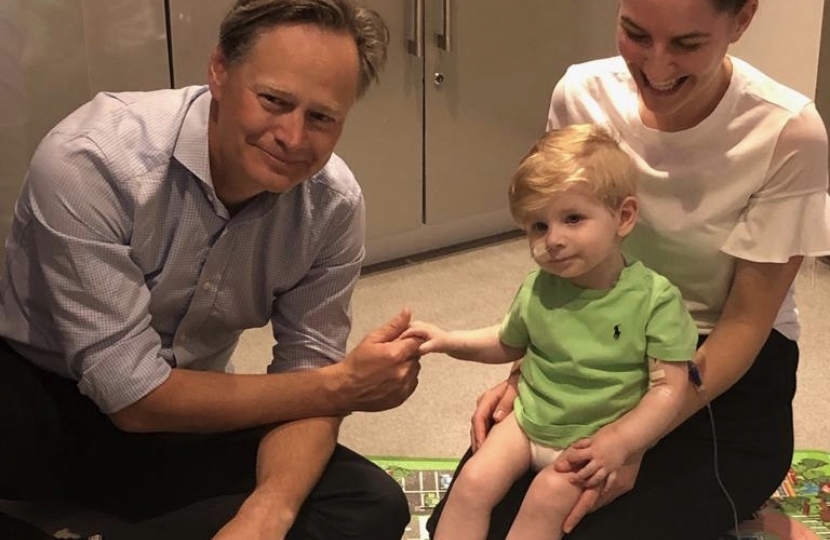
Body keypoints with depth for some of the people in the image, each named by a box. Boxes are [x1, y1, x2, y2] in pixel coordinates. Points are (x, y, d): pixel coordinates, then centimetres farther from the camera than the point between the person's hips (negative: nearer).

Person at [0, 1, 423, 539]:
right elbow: (133, 396, -25)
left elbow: (307, 372, -9)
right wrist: (341, 387, -21)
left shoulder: (334, 204, -13)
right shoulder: (90, 161, -27)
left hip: (181, 422, 6)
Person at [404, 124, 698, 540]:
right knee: (473, 482, -15)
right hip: (527, 420, 4)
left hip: (597, 439, -4)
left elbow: (668, 387, -16)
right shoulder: (536, 290, -3)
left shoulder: (655, 298, -17)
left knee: (549, 496, -25)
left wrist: (619, 442, -26)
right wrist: (448, 341, 5)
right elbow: (508, 343, 18)